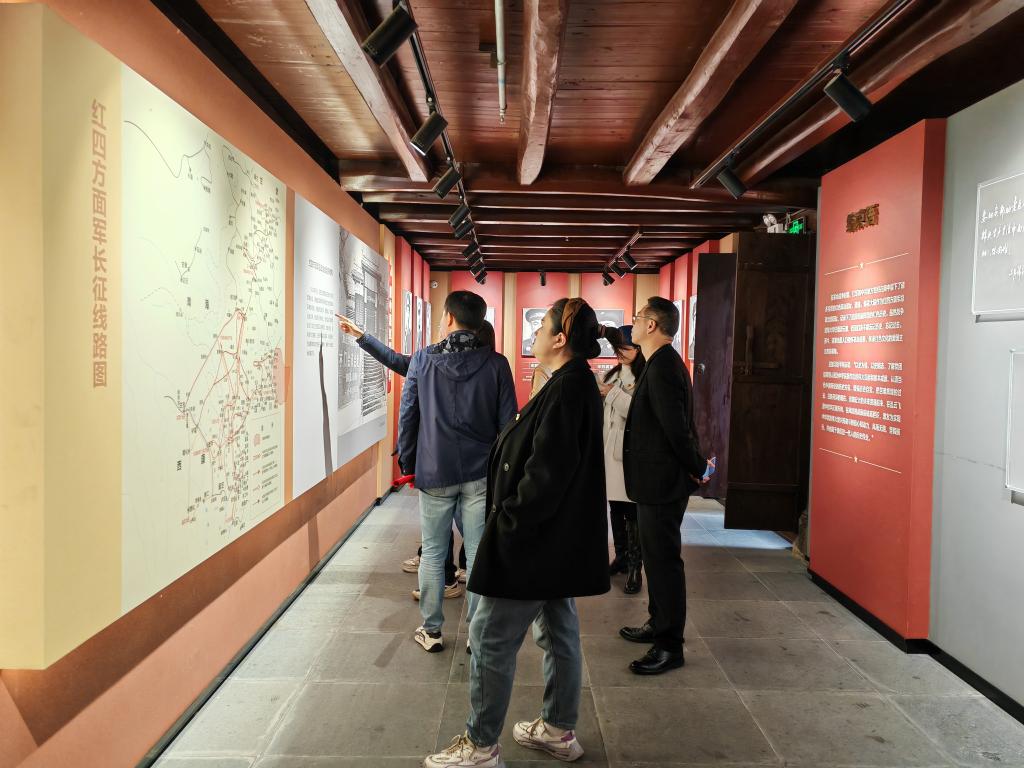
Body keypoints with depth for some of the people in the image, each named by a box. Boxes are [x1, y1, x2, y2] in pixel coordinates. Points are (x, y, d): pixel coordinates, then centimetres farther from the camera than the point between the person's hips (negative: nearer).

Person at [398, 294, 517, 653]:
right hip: (481, 474, 0)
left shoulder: (423, 359, -2)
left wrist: (407, 462, 12)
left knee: (433, 553, 13)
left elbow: (407, 415, 1)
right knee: (478, 554, 8)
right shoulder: (496, 363, -2)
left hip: (434, 472, 0)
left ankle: (431, 631, 22)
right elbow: (507, 421, -2)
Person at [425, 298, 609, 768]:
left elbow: (546, 473, -27)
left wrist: (508, 522, -17)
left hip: (536, 539, -10)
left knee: (490, 638, 1)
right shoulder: (579, 383, 10)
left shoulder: (566, 388, -22)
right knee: (557, 631, 19)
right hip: (558, 538, 11)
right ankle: (559, 730, 34)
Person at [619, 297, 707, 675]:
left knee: (663, 559, -2)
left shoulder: (662, 368, -21)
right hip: (657, 481, 11)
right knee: (657, 556, 20)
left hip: (662, 483, -11)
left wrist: (695, 469, -13)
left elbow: (676, 427, -25)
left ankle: (669, 646, 10)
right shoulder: (663, 363, 13)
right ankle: (658, 625, 35)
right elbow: (678, 425, 16)